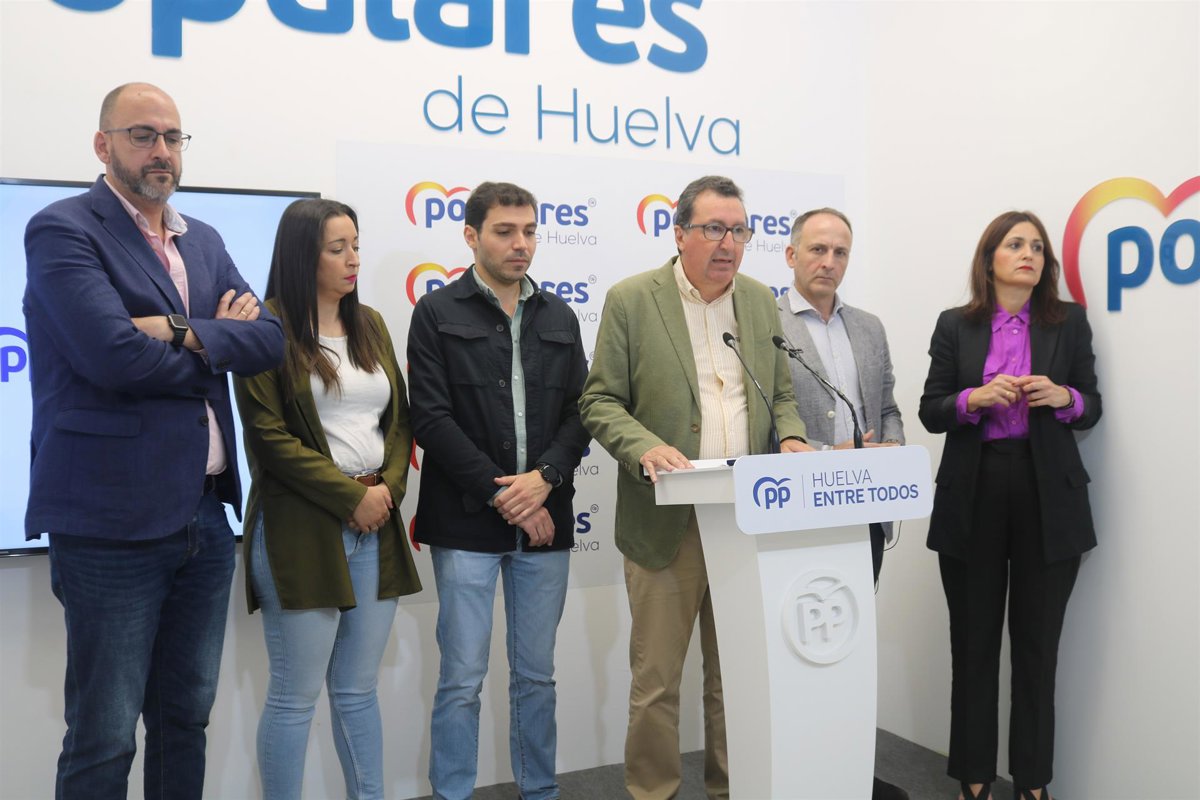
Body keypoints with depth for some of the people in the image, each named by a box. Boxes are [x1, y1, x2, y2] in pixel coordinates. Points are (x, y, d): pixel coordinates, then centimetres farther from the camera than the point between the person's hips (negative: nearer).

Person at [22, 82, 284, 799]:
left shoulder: (204, 242, 14)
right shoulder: (62, 230, -6)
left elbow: (272, 337, 2)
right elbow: (114, 356, -20)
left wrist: (185, 331, -14)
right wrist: (217, 348, -5)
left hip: (206, 517, 7)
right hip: (114, 522, -6)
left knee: (186, 720, 17)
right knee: (104, 740, 4)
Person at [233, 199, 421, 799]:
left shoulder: (370, 325, 14)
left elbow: (399, 418, 14)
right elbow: (268, 435, -11)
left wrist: (389, 487, -3)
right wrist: (351, 497, -11)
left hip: (375, 525, 6)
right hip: (301, 528, -5)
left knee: (358, 690, 13)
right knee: (296, 696, 3)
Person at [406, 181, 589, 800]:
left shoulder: (559, 317, 12)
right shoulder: (437, 313, 1)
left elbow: (578, 414, 7)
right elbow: (432, 418, -7)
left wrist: (544, 478, -10)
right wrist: (500, 494, -12)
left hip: (544, 520, 4)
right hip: (467, 522, -3)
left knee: (536, 676, 13)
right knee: (462, 680, 2)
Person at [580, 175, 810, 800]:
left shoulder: (761, 301, 10)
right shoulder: (631, 300, -3)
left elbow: (780, 393, 17)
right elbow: (599, 401, -4)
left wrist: (790, 437, -3)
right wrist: (644, 446, -22)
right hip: (667, 523, -4)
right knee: (656, 677, 6)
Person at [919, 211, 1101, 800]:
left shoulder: (1069, 322, 7)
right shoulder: (955, 326, 5)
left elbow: (1091, 409, 9)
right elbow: (930, 413, 2)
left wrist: (1063, 396, -12)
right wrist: (977, 398, -16)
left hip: (1047, 496, 1)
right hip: (973, 494, 0)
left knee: (1037, 643, 6)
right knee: (973, 641, 6)